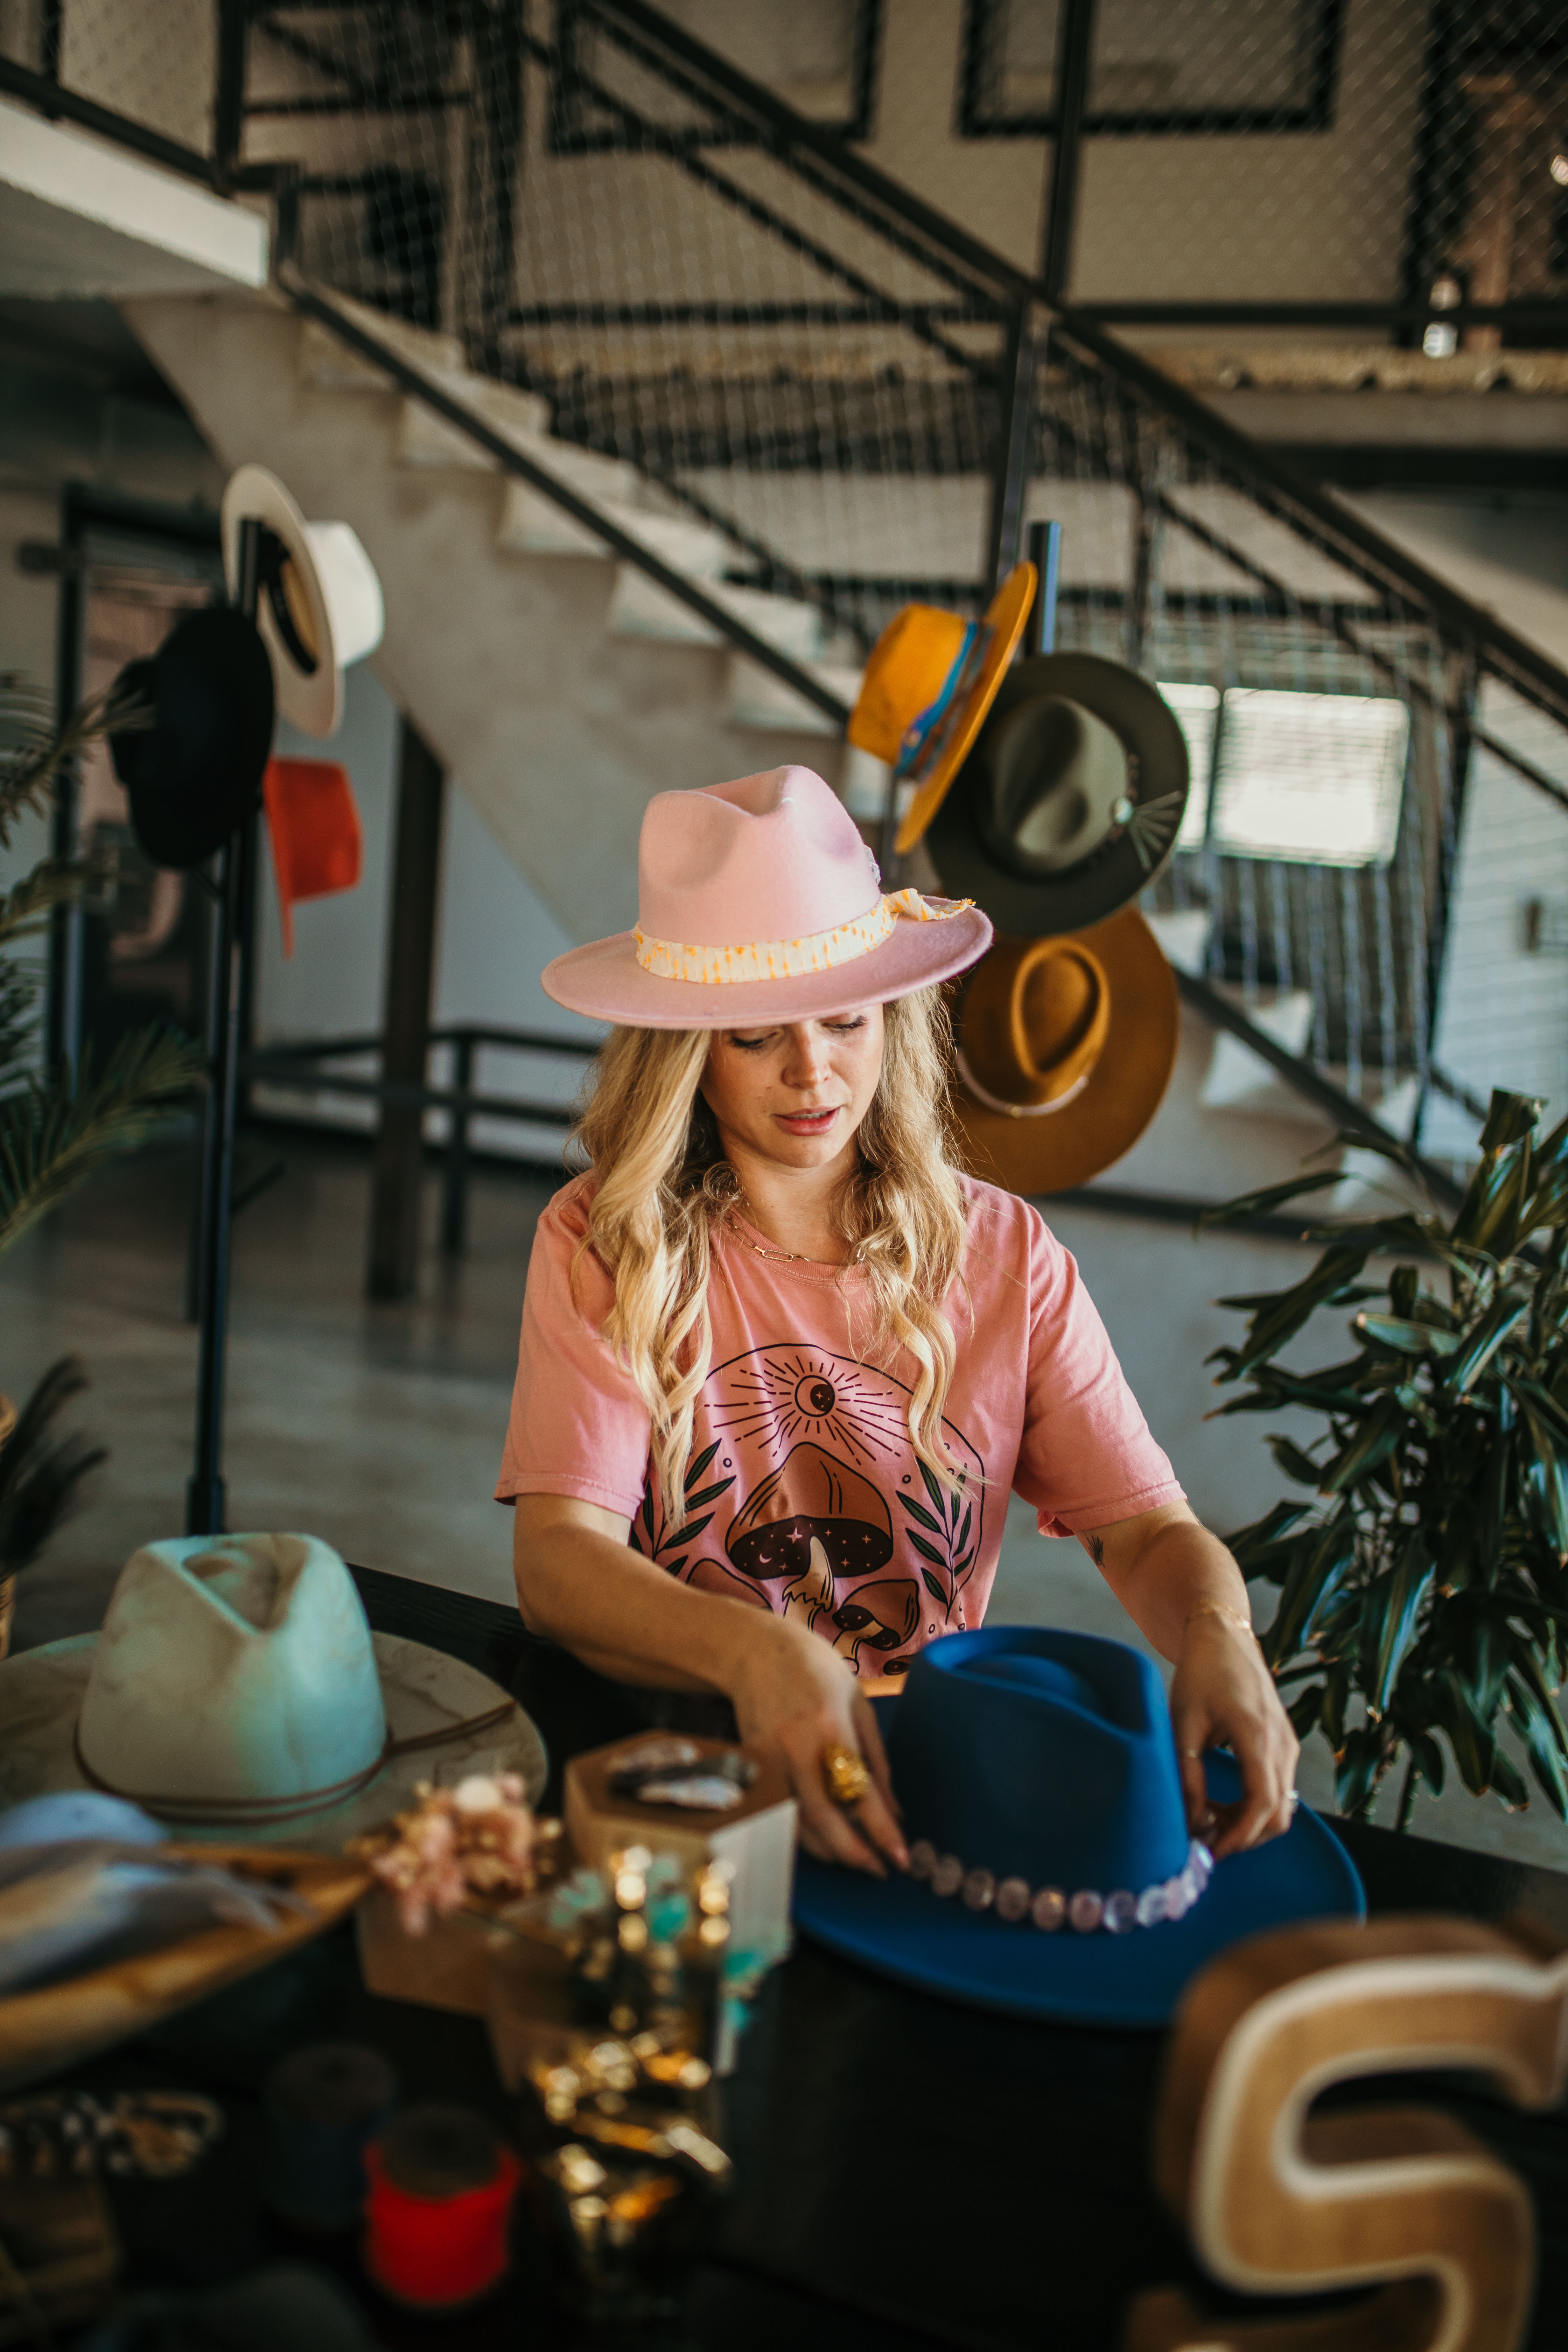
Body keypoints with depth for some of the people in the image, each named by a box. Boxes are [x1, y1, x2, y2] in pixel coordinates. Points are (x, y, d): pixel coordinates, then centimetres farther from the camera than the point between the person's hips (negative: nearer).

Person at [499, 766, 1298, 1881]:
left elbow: (1149, 1530, -1)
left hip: (925, 1764, 3)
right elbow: (556, 1557, -15)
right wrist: (755, 1652, -36)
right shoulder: (602, 1243, -5)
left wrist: (1219, 1635, -25)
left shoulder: (1006, 1255, 2)